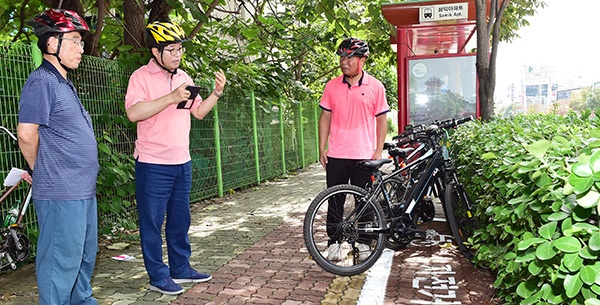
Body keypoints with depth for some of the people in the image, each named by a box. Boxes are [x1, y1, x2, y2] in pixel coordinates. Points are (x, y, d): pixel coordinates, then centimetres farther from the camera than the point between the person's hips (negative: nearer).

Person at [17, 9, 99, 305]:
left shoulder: (63, 83, 17)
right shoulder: (41, 82, -13)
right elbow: (27, 135, -18)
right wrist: (42, 172, -3)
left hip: (83, 190, 10)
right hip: (60, 194, -9)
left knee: (84, 255, 20)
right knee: (62, 261, 1)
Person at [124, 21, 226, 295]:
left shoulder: (183, 77, 12)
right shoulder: (142, 77, -8)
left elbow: (199, 112, 15)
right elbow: (134, 113, -22)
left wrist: (217, 93, 0)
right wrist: (171, 98, -27)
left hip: (182, 162, 7)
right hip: (153, 165, -7)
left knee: (180, 220, 15)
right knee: (152, 223, 4)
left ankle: (181, 269, 28)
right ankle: (158, 277, 16)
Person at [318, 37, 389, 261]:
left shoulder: (375, 86, 1)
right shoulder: (332, 86, 5)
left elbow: (381, 120, 4)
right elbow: (325, 117, 8)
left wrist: (379, 151, -2)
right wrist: (322, 148, 2)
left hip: (364, 155, -1)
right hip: (336, 156, 1)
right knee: (335, 201, 7)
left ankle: (363, 242, 22)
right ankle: (334, 242, 19)